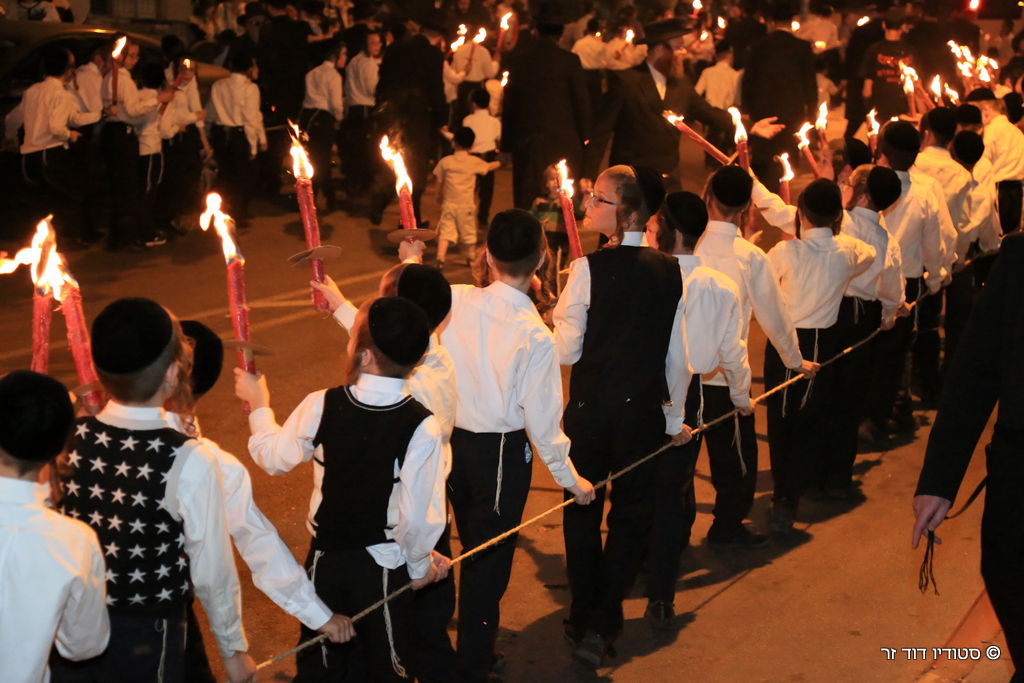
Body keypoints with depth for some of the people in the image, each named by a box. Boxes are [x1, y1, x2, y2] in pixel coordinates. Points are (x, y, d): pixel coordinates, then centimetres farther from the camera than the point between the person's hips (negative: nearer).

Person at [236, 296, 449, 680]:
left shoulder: (320, 407, -19)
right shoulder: (422, 426, -25)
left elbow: (273, 458, -1)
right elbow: (419, 515, -21)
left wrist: (258, 404, 17)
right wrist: (420, 565, -1)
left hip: (326, 559, 2)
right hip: (384, 569, -2)